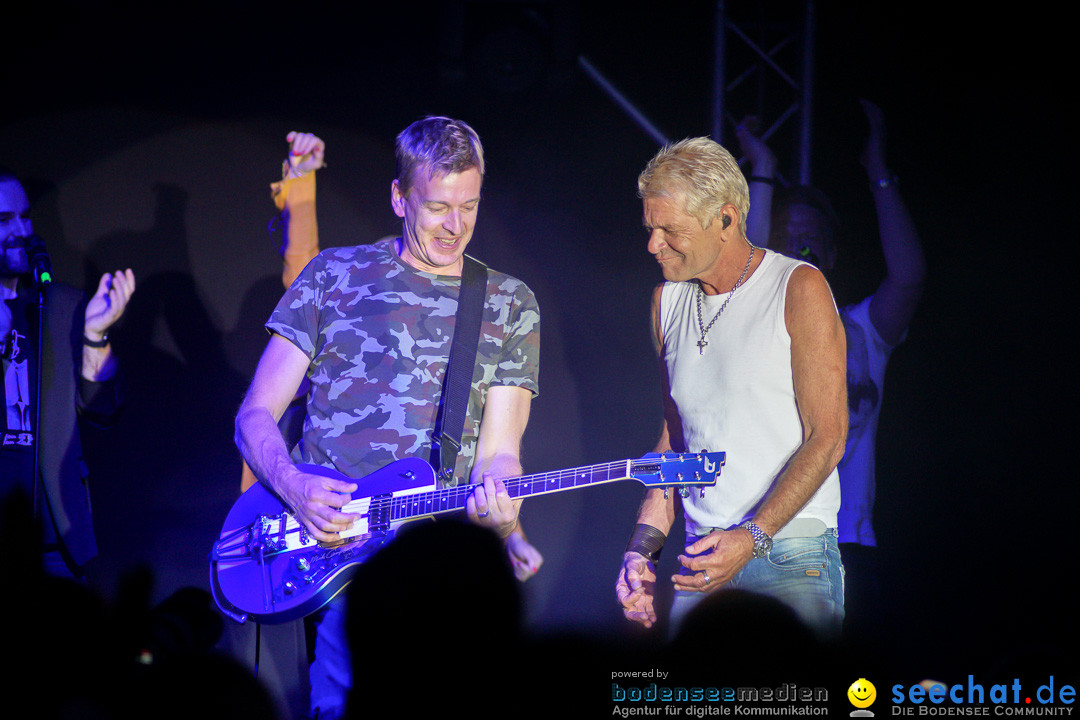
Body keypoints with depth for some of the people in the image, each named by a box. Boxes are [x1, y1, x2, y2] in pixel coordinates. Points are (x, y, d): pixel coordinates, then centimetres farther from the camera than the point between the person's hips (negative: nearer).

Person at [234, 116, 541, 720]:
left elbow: (498, 449, 8)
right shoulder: (335, 275, 12)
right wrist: (295, 487, -10)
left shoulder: (510, 304, 15)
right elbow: (255, 416, 11)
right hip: (328, 529, -2)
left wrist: (498, 508, -15)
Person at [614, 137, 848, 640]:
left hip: (790, 560, -5)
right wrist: (644, 545, 7)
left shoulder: (799, 288, -5)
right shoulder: (667, 302, 13)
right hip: (701, 562, 5)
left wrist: (751, 537, -17)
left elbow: (827, 437, -9)